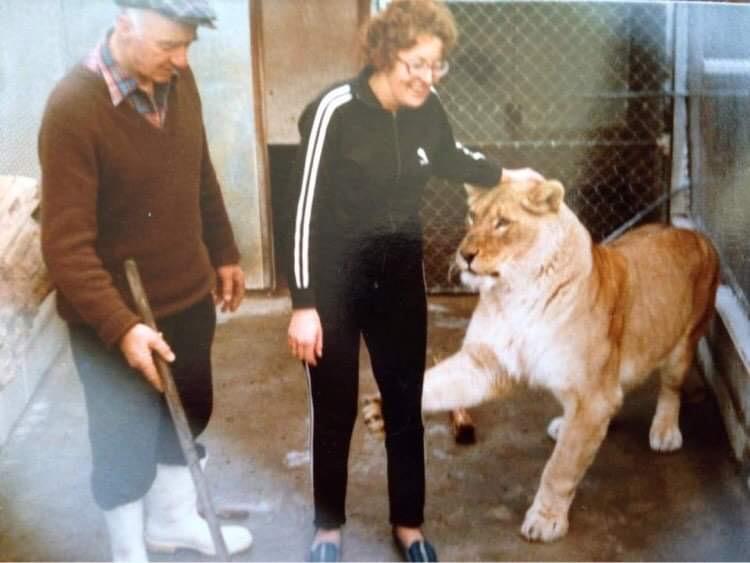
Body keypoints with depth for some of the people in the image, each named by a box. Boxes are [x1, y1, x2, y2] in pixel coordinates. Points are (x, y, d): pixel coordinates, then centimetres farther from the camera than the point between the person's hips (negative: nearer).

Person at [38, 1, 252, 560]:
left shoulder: (178, 79, -5)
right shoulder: (73, 108, -25)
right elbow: (66, 245, -26)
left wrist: (224, 254, 17)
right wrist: (121, 327, -32)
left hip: (188, 295, 7)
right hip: (115, 318, -6)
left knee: (188, 414, 23)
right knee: (126, 441, 11)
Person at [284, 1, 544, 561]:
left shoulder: (426, 109, -6)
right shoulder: (335, 111, -22)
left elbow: (449, 157, 20)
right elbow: (304, 211, -19)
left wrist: (505, 175, 14)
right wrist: (303, 304, -19)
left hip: (401, 278, 5)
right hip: (335, 282, -4)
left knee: (405, 404, 13)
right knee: (335, 410, 9)